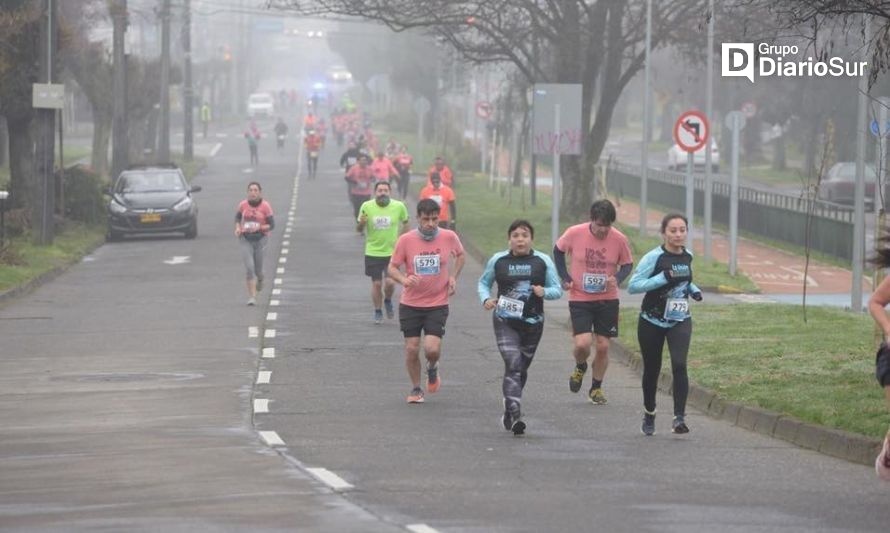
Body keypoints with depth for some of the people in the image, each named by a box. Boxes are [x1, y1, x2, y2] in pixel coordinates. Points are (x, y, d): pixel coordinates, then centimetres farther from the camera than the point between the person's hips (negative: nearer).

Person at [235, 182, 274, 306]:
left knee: (257, 269, 7)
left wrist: (258, 227, -21)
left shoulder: (265, 206, -8)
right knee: (249, 268, -12)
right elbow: (237, 217, 18)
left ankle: (260, 278, 46)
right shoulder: (243, 205, -1)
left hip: (261, 239, -1)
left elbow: (272, 225, -5)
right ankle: (252, 297, -8)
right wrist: (237, 228, -1)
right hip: (246, 240, 1)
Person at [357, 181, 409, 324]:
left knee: (390, 282, -11)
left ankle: (388, 301, 22)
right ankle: (377, 312, 23)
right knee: (376, 283, 3)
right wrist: (361, 223, -21)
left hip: (392, 252, 0)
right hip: (373, 252, 0)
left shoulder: (399, 206, -6)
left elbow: (405, 223, 13)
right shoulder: (367, 207, -6)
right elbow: (359, 230, 1)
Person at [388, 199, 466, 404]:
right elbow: (392, 268, -3)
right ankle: (416, 388, 23)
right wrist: (404, 279, -25)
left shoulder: (449, 237, -6)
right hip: (410, 304, 1)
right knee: (412, 348, 2)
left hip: (438, 304, -1)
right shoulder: (405, 240, -9)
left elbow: (460, 255, 16)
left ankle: (432, 368, 22)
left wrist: (453, 277, 2)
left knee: (432, 348, -13)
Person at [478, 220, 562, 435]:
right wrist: (486, 299, -7)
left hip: (533, 322, 2)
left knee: (522, 368, 14)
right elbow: (483, 282, 14)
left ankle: (509, 413, 33)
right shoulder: (498, 261, 1)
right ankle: (515, 416, -22)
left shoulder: (543, 261, 1)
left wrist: (544, 292, -19)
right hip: (505, 322, -2)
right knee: (513, 365, -17)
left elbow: (557, 289, 3)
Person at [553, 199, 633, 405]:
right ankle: (580, 367, 21)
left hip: (607, 299, 1)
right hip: (579, 298, -1)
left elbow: (627, 264, 4)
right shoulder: (575, 234, -12)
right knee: (582, 344, -15)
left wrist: (617, 278, -17)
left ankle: (596, 388, 24)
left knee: (603, 346, 3)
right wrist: (565, 277, -3)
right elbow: (558, 250, 7)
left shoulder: (619, 239, -10)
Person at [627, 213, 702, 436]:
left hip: (680, 321, 3)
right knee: (652, 370, 10)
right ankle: (649, 414, 34)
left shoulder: (687, 257, 3)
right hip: (652, 322, -3)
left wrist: (693, 290, 2)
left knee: (679, 365, -18)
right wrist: (664, 278, -27)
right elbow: (633, 285, -19)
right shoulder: (654, 257, -15)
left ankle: (679, 417, -19)